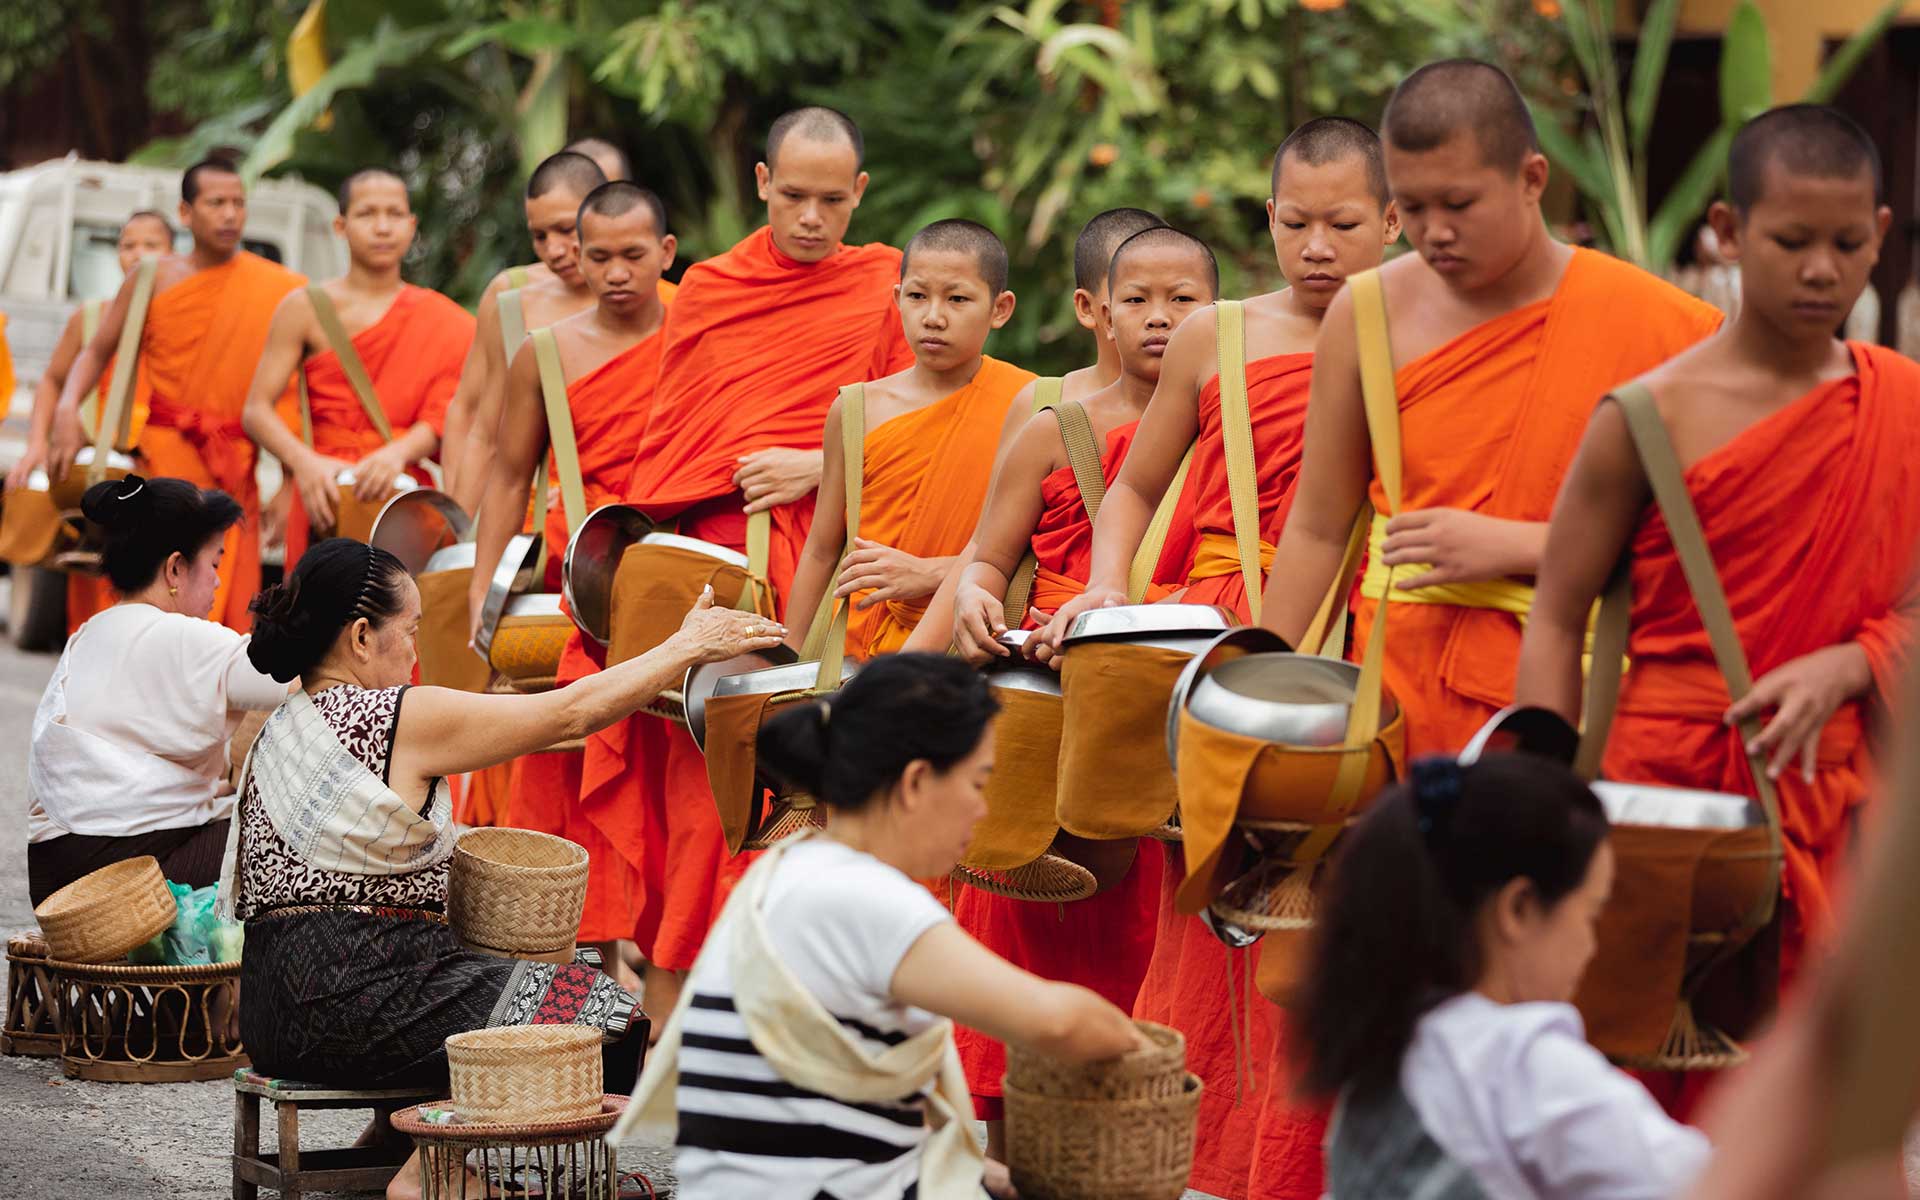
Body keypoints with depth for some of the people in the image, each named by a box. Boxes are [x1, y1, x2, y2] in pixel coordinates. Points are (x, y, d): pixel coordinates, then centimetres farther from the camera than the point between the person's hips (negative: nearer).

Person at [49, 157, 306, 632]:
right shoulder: (154, 281, 2)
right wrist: (67, 411, -9)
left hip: (235, 466, 1)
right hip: (166, 452, -1)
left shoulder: (275, 289, 2)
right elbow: (97, 351, 8)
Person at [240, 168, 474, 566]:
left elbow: (441, 419, -2)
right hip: (326, 492, -1)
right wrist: (304, 463, -20)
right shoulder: (308, 307, 5)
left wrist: (399, 453, -23)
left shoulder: (444, 324, 10)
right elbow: (256, 410, -1)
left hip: (406, 492, 1)